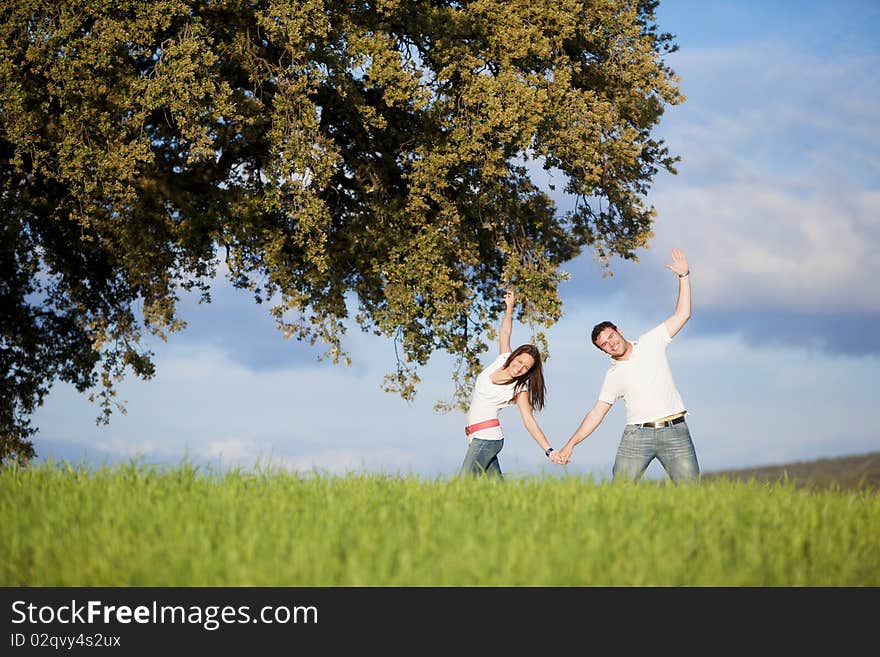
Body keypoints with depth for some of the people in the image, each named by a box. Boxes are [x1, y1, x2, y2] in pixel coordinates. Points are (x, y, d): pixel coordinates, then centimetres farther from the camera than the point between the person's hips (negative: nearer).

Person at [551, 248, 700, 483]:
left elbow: (682, 314, 8)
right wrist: (570, 445, 6)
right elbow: (597, 413, 14)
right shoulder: (613, 375, 14)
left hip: (675, 431, -1)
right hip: (637, 435, 1)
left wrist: (683, 276, 1)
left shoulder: (651, 343, 11)